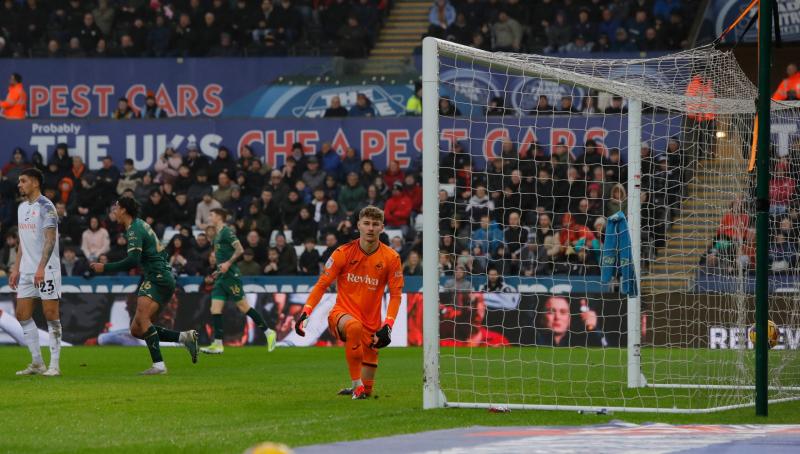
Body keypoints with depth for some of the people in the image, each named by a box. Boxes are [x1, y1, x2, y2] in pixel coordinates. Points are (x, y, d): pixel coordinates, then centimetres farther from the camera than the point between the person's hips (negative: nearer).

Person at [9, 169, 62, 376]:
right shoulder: (22, 207, 15)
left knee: (51, 315, -6)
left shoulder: (46, 207, -10)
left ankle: (54, 365, -3)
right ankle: (37, 363, 13)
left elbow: (50, 239, -18)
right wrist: (16, 268, 18)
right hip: (26, 271, 9)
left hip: (46, 270, -9)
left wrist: (41, 268, -27)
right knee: (22, 315, 5)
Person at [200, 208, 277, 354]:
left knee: (243, 306, -6)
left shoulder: (226, 232, -9)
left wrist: (228, 263, -23)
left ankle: (268, 333, 3)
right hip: (222, 278, 9)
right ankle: (218, 345, -3)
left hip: (231, 276, -9)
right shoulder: (218, 235, 19)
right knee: (215, 310, 0)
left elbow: (239, 249, -18)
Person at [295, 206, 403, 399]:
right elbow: (322, 284, -2)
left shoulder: (391, 258, -4)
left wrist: (387, 325, -13)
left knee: (366, 391, 1)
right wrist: (306, 312, -13)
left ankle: (359, 389, 40)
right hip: (342, 312, -2)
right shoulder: (343, 253, -6)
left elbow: (395, 294, 0)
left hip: (371, 321, 2)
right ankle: (356, 384, -31)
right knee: (354, 326, -42)